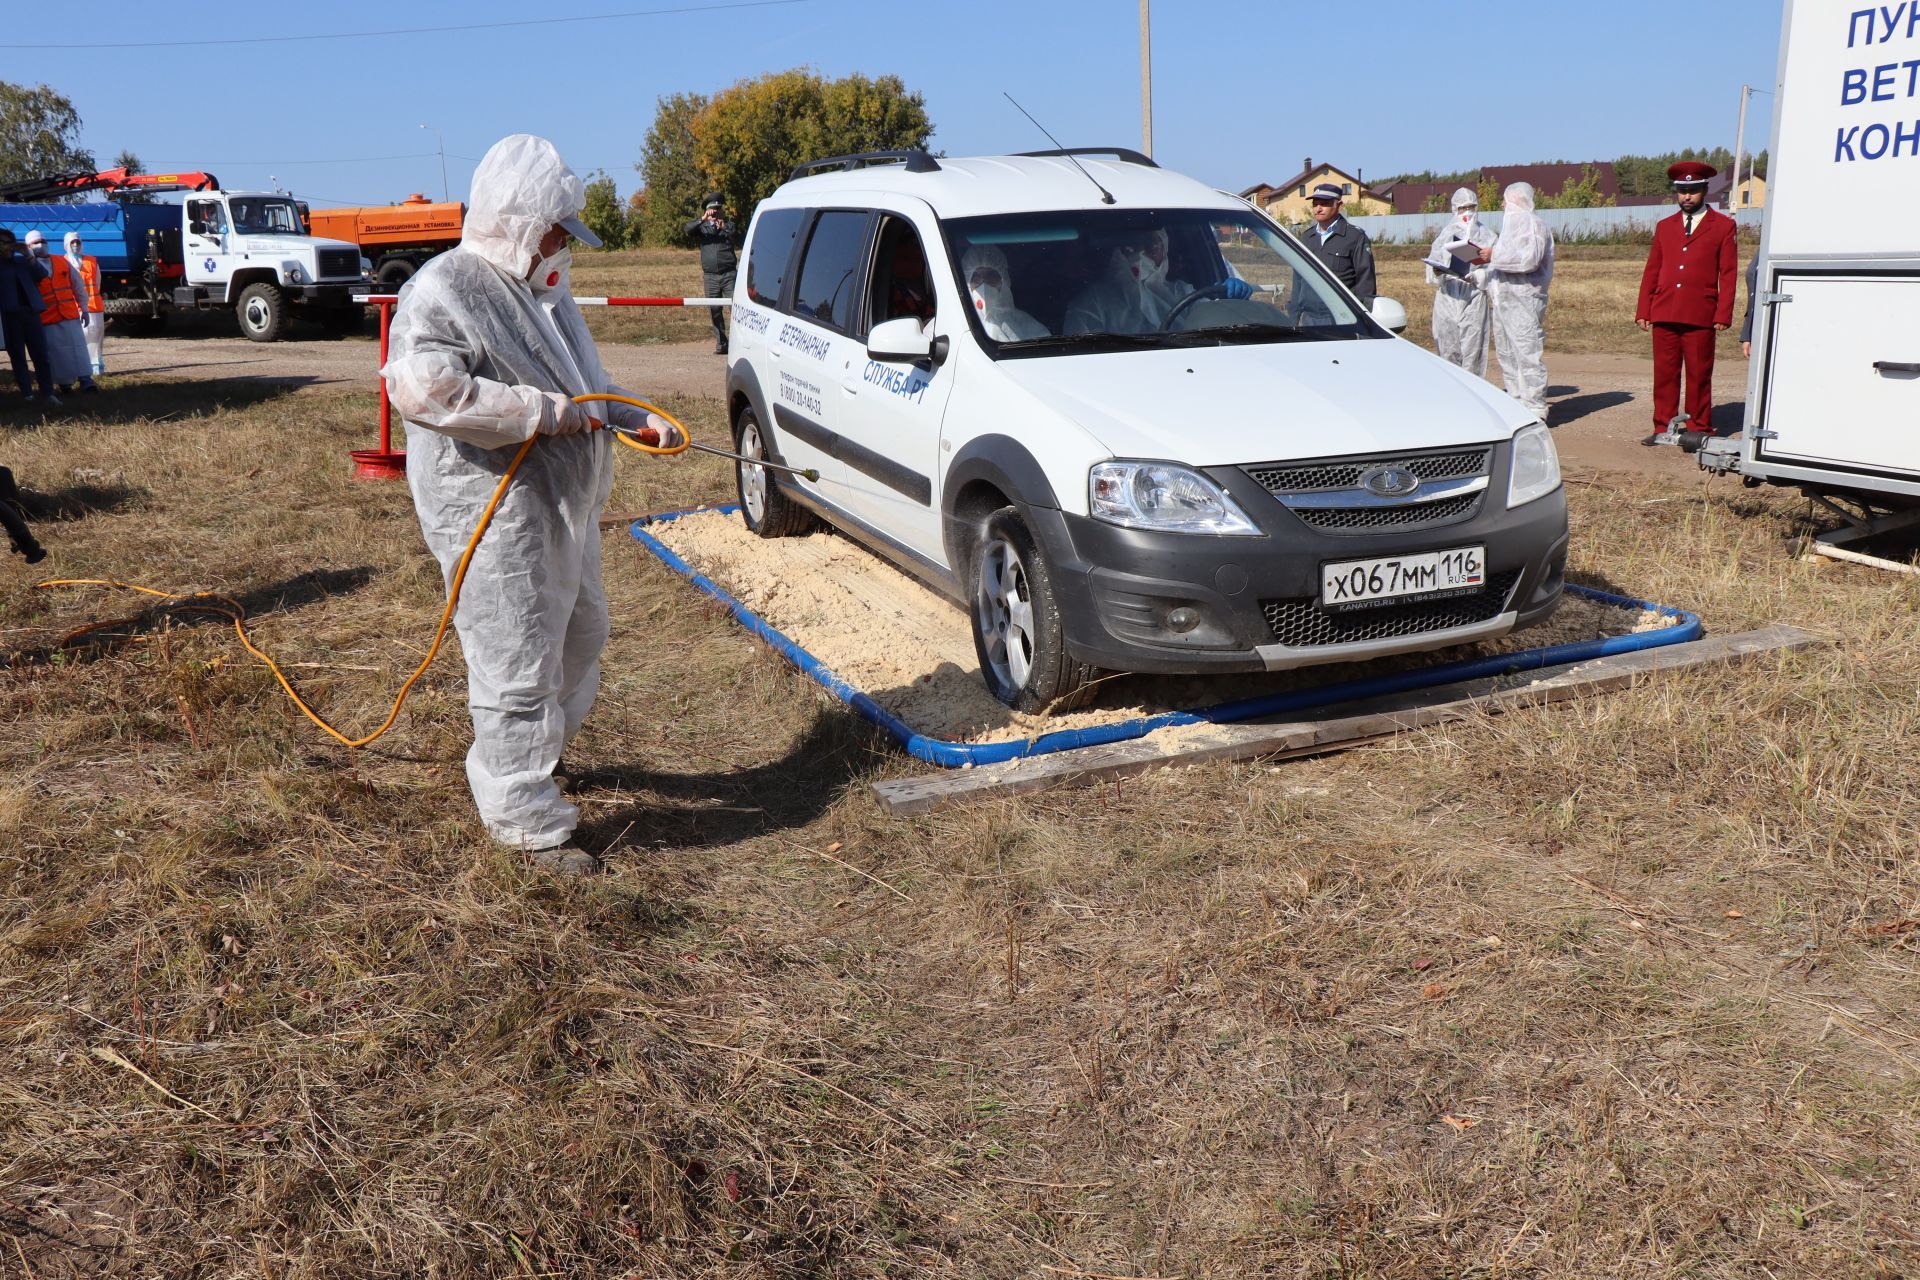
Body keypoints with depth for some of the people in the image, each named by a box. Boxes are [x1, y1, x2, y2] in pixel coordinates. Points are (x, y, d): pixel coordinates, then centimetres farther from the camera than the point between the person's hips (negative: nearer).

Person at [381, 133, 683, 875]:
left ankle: (519, 759, 46)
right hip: (495, 517, -10)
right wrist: (541, 411, -28)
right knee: (517, 668, -4)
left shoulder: (541, 290, 16)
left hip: (564, 507, 10)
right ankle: (526, 820, 10)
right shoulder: (443, 292, -15)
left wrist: (637, 419, 16)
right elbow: (422, 389, -31)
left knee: (579, 640, 23)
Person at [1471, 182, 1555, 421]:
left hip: (1524, 298, -10)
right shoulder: (1512, 223, 24)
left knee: (1527, 352, -10)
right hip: (1504, 298, 10)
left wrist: (1494, 256, -14)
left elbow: (1529, 259, -20)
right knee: (1506, 353, 10)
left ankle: (1534, 409, -9)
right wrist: (1486, 260, 13)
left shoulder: (1531, 224, -7)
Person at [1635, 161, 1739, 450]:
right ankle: (1664, 428, 12)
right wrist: (1643, 311, 7)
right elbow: (1651, 271, 15)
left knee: (1699, 375, 1)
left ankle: (1698, 429, 9)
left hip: (1700, 316, -3)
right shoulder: (1664, 227, 17)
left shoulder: (1723, 226, 7)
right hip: (1664, 314, 3)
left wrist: (1723, 315, -6)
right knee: (1664, 373, 5)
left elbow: (1728, 274, 2)